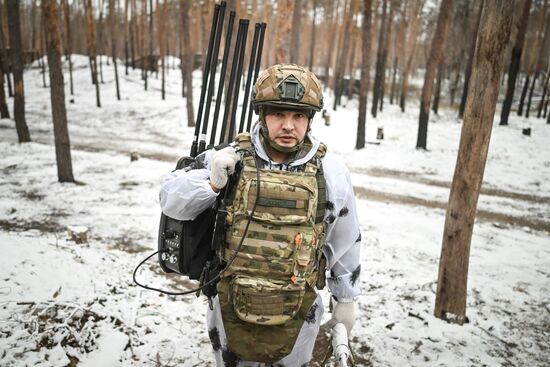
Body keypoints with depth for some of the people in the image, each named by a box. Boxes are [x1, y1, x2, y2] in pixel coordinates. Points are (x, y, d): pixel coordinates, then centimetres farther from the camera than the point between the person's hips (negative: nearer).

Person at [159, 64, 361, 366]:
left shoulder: (330, 173, -9)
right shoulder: (229, 159, -11)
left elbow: (346, 243, 3)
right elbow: (171, 201, -5)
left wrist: (346, 299, 10)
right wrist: (212, 182, -23)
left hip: (296, 318, 0)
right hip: (230, 311, 1)